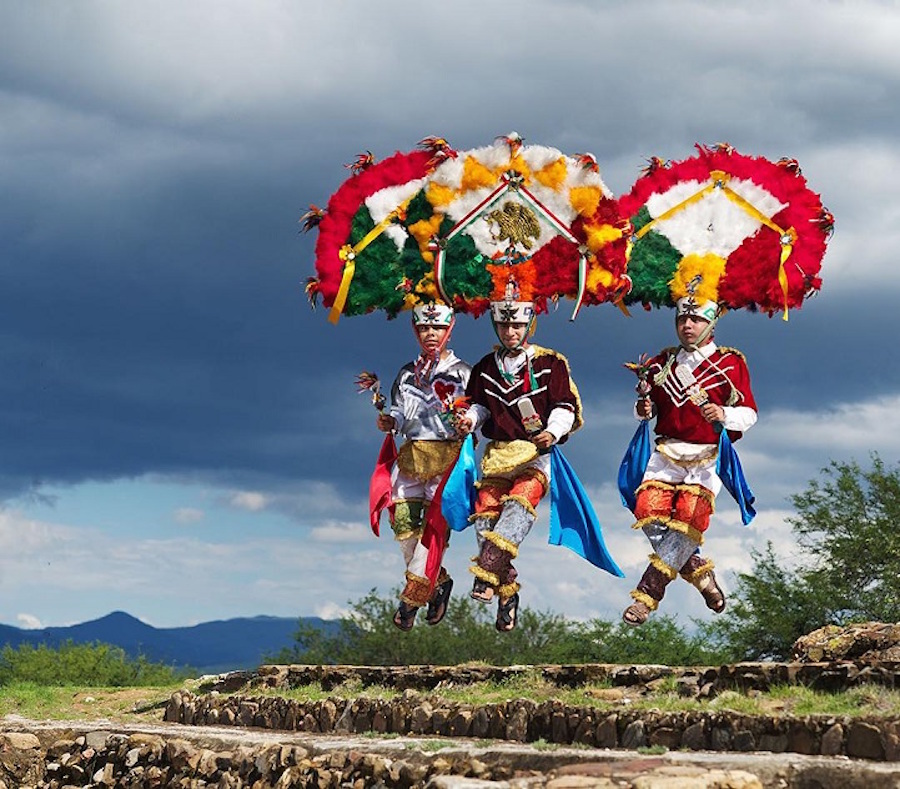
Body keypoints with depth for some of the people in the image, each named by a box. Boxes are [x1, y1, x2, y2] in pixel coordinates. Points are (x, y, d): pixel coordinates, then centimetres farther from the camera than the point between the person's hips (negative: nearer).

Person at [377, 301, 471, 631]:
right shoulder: (407, 374, 20)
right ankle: (438, 581, 14)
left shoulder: (462, 372, 5)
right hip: (411, 454, 5)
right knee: (403, 523, -5)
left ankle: (412, 596, -10)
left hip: (447, 453, -5)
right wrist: (389, 421, 1)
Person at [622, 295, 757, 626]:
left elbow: (749, 414, -2)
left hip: (707, 457, -4)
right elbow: (647, 405, 23)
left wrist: (724, 415, -23)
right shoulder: (661, 363, 16)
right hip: (667, 453, 4)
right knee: (650, 513, -14)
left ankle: (648, 592, -18)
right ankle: (699, 571, 6)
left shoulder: (730, 363, 3)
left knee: (688, 520, -19)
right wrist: (644, 409, -2)